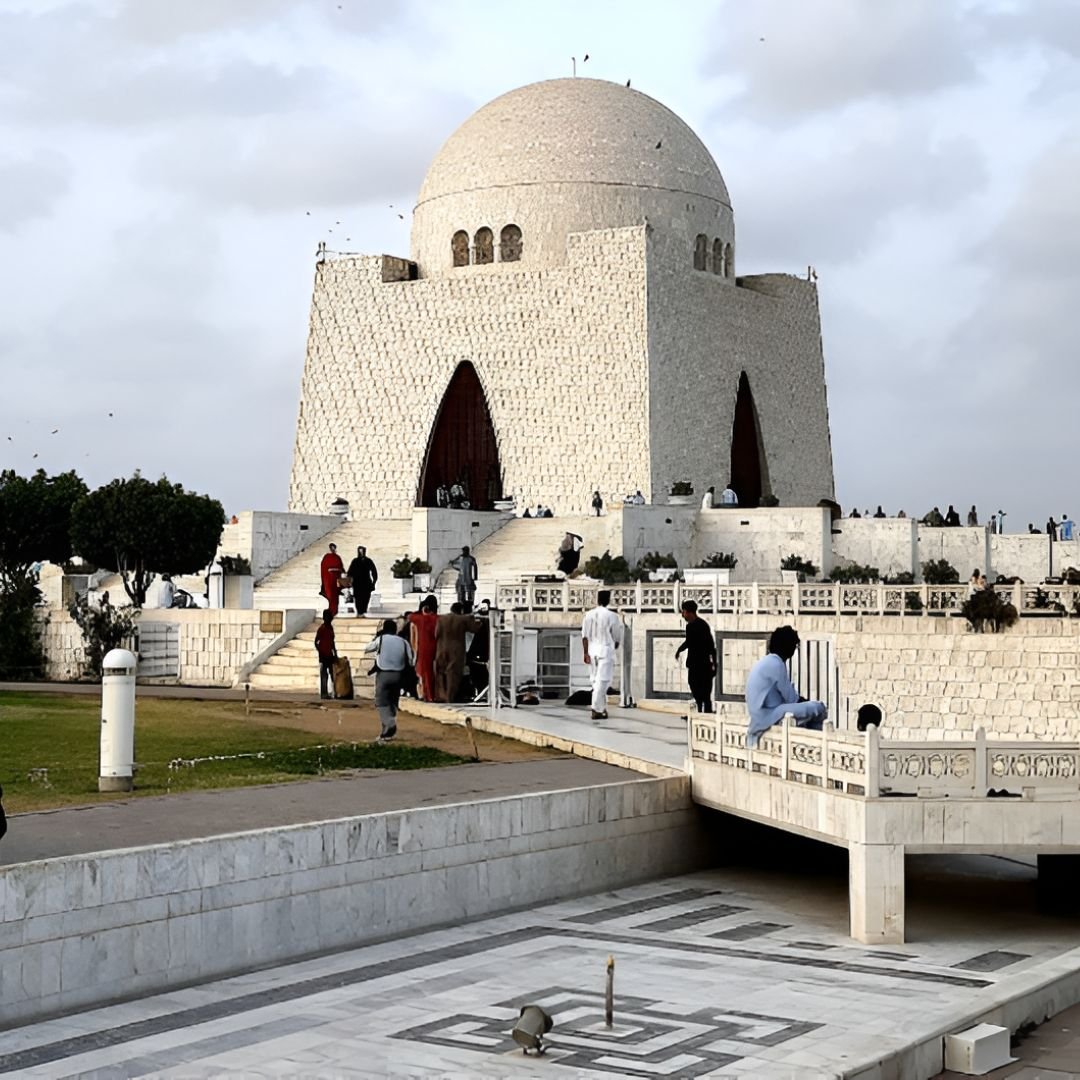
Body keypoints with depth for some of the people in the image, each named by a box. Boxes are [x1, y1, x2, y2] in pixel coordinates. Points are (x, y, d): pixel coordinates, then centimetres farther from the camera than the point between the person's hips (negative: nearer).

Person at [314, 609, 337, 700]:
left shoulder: (330, 627, 11)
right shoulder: (321, 629, -11)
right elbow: (316, 642, -11)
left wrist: (335, 653, 17)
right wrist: (320, 653, -15)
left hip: (330, 655, 8)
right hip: (323, 655, -8)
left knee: (332, 674, 9)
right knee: (324, 675, -5)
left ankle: (331, 692, 16)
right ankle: (323, 693, -1)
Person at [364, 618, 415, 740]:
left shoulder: (380, 640, -1)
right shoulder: (403, 642, 6)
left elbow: (366, 648, 14)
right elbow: (411, 661, 5)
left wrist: (375, 637, 22)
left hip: (383, 675, -3)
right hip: (398, 675, 3)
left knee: (382, 702, -2)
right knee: (393, 702, 14)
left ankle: (389, 724, -24)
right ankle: (388, 731, 15)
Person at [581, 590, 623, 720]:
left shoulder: (588, 615, 2)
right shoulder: (612, 616, -7)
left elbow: (585, 636, -2)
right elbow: (617, 638, 0)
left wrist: (586, 653, -1)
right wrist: (614, 647, 20)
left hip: (592, 651, 4)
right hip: (606, 650, -4)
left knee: (596, 680, 13)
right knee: (602, 681, -4)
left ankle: (602, 708, 18)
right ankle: (596, 710, -10)